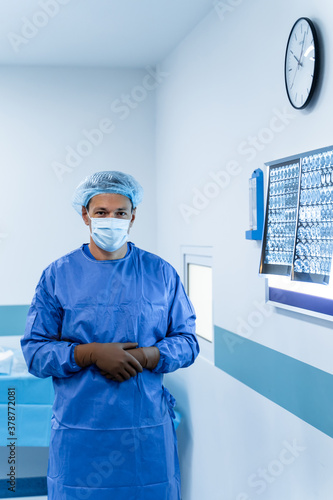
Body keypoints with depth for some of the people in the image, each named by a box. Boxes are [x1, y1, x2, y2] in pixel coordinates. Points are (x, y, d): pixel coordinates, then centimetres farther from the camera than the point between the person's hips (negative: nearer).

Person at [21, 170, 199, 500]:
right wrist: (92, 353, -18)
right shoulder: (58, 276, 1)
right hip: (79, 427, -1)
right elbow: (35, 352, -3)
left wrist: (146, 356, -14)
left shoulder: (161, 273, 5)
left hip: (147, 428, 1)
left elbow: (187, 342, 5)